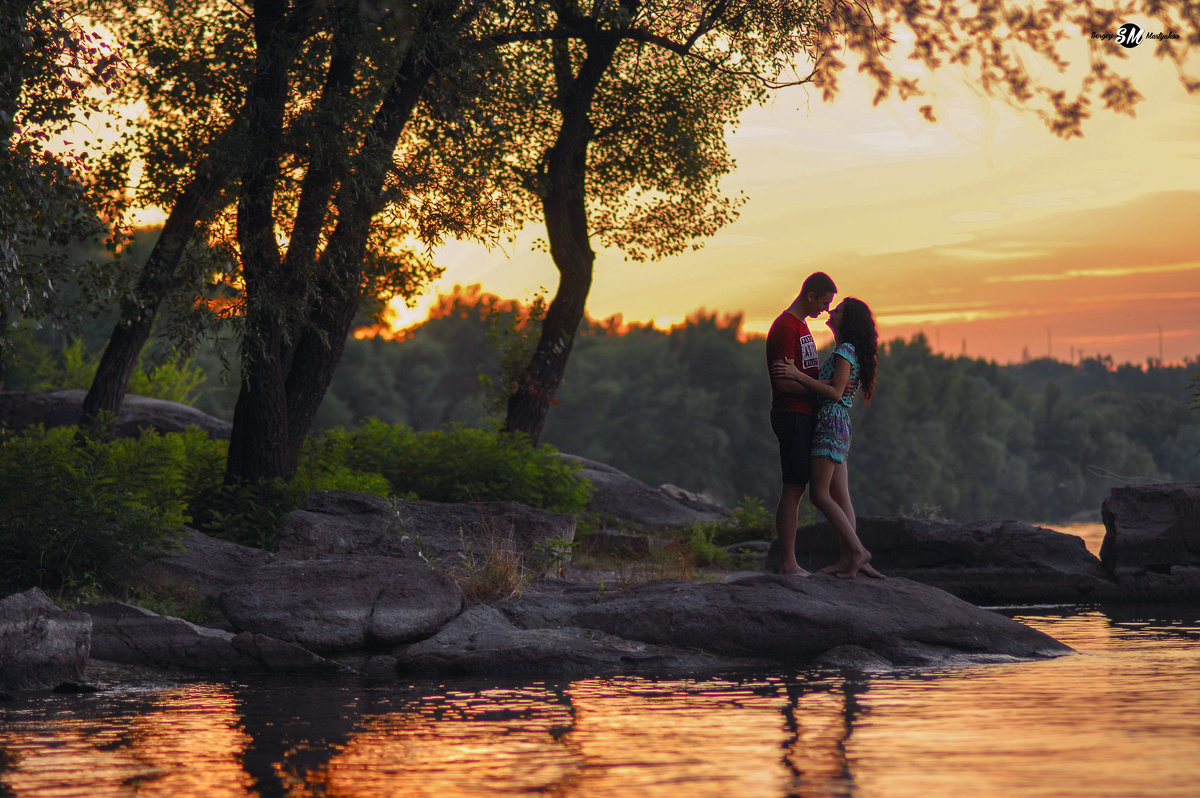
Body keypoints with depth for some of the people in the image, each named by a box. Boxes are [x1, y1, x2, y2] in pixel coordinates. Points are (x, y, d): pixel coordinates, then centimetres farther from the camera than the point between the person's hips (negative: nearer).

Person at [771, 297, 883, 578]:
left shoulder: (845, 351, -12)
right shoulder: (846, 351, 18)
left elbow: (835, 392, -19)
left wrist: (798, 375, -22)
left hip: (831, 422, -10)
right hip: (838, 425, 10)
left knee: (821, 495, -11)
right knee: (840, 497, 6)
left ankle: (858, 550, -13)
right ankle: (849, 558, 2)